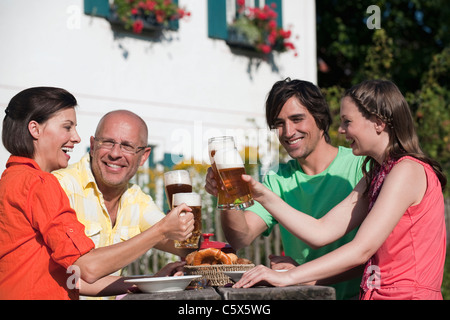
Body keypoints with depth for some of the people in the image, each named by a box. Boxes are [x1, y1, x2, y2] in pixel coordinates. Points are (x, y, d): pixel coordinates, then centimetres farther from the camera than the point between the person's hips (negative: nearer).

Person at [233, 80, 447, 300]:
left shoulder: (408, 171, -10)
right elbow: (321, 232, 10)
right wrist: (264, 196, 7)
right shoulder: (376, 176, 16)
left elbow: (362, 249, -17)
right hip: (376, 294, 7)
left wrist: (288, 277, -20)